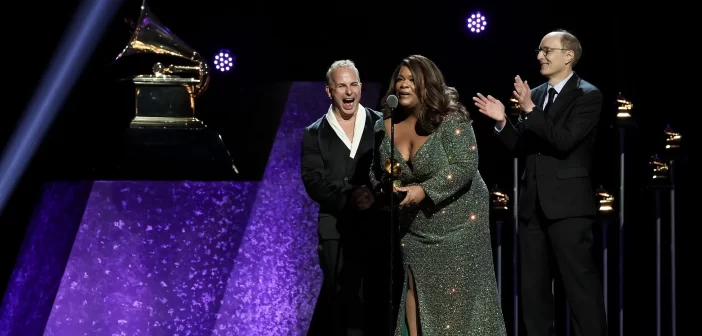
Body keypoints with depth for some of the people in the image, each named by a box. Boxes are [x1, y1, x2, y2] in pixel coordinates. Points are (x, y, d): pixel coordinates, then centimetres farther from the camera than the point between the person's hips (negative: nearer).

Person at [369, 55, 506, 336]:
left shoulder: (450, 121, -17)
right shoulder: (385, 127, 0)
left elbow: (465, 166, -23)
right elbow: (376, 171, 10)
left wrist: (424, 191, -30)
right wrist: (384, 189, -12)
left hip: (457, 220, -5)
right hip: (414, 224, 5)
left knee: (458, 292, 0)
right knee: (414, 287, 5)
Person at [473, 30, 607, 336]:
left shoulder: (587, 95, -6)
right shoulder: (534, 94, 13)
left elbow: (565, 142, -18)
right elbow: (521, 148, 13)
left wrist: (530, 111, -21)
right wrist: (502, 122, -3)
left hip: (566, 203, -7)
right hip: (533, 203, 7)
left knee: (579, 281, -4)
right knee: (532, 286, 12)